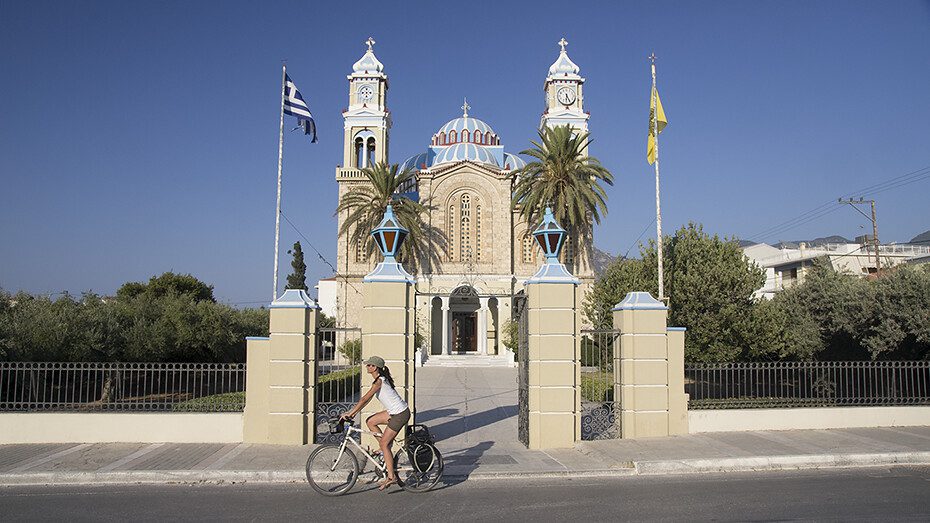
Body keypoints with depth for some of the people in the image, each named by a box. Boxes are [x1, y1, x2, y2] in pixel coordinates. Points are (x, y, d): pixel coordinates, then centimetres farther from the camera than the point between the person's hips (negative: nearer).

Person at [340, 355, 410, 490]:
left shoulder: (379, 381, -18)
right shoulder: (379, 379, 11)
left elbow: (364, 399, -19)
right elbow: (367, 399, 15)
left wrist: (349, 413, -14)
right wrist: (353, 411, 12)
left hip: (401, 414, -9)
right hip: (395, 411, 9)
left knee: (384, 443, -4)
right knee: (370, 421, 11)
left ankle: (391, 477, 3)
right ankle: (386, 449, 17)